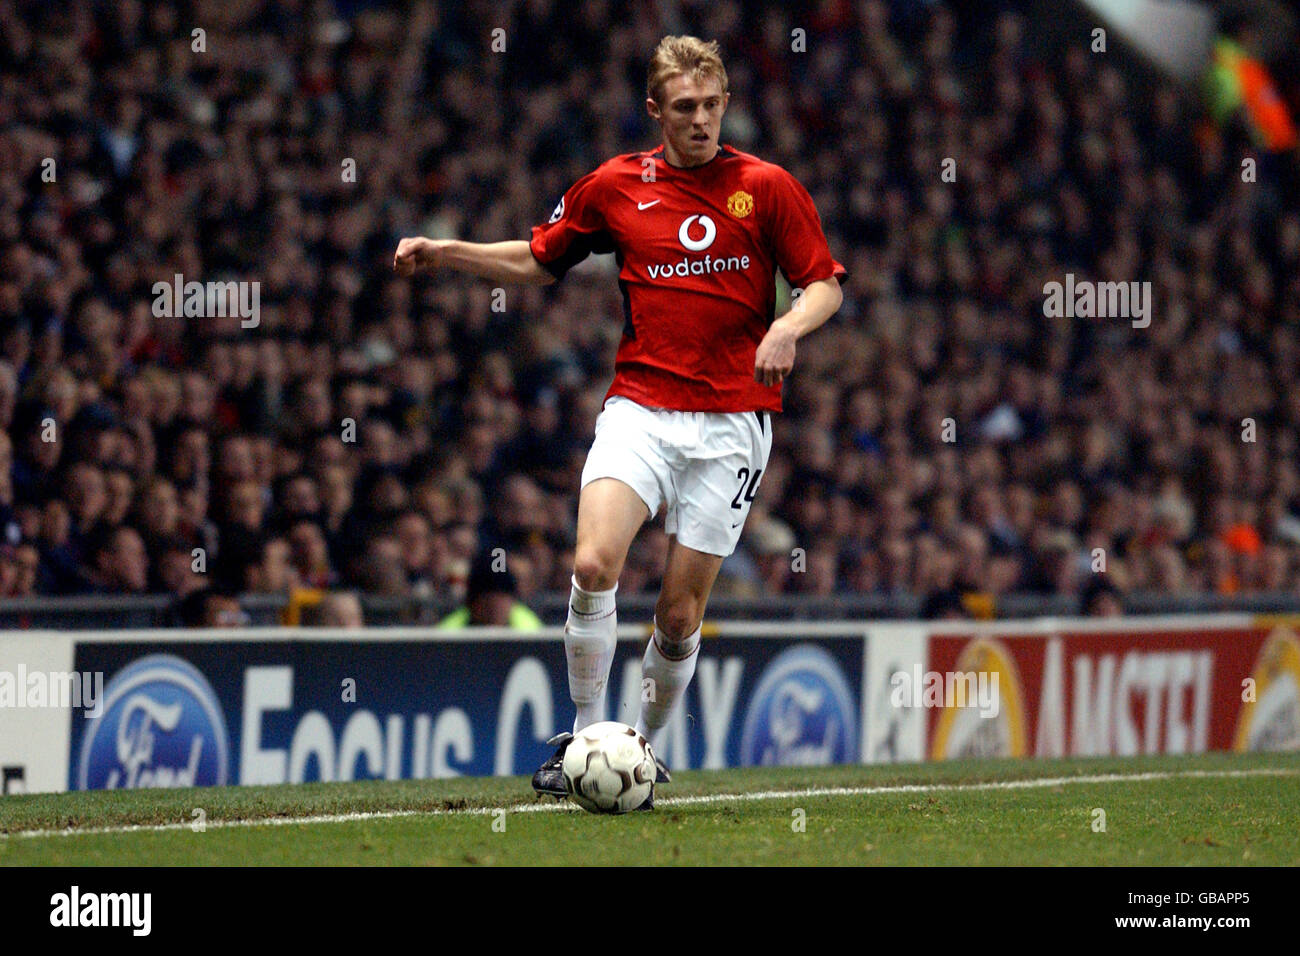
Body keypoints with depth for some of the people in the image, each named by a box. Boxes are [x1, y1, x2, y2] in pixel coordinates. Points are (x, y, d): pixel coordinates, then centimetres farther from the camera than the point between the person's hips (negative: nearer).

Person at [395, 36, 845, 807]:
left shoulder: (767, 187, 2)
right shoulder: (615, 187, 6)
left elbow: (825, 284, 5)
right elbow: (540, 261, 20)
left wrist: (789, 326, -16)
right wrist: (443, 253, 8)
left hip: (732, 419, -1)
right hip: (640, 407, 1)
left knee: (680, 613, -1)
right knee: (594, 564, -22)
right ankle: (585, 737, -8)